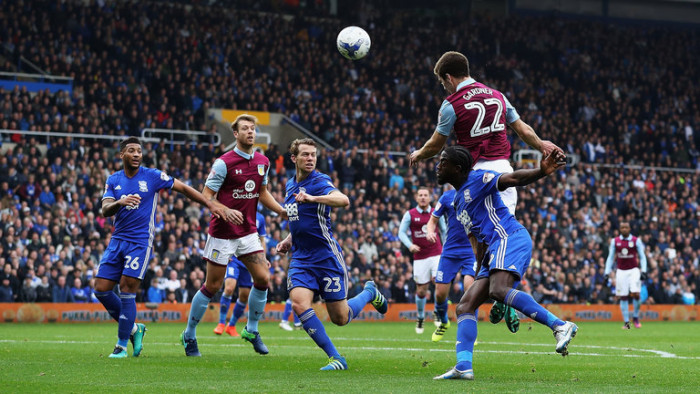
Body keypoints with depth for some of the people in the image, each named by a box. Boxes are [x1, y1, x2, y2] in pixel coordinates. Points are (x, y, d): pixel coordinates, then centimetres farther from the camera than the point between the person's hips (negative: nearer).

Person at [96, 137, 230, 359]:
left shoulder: (152, 176, -2)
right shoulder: (113, 180, 7)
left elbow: (183, 189, 5)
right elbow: (105, 210, -4)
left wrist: (211, 205, -2)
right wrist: (120, 202, -26)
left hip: (140, 241, -4)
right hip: (118, 240, 4)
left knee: (127, 288, -14)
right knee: (101, 289, -3)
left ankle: (122, 345, -5)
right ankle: (133, 328, 16)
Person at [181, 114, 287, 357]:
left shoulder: (263, 162, 5)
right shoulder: (224, 163, -13)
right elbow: (206, 195, -12)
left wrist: (283, 211, 7)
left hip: (248, 231, 5)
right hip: (222, 233, -5)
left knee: (263, 278, -4)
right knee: (213, 286, -1)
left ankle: (251, 330, 15)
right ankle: (189, 336, 13)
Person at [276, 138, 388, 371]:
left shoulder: (319, 181, -11)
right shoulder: (290, 185, 12)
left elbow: (343, 201, -33)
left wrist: (312, 198, -46)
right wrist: (289, 240, 14)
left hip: (326, 257, -6)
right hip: (301, 259, 6)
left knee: (340, 318, 1)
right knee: (299, 303, -21)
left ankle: (369, 293, 35)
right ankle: (335, 358, -13)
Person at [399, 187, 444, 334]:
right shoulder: (410, 214, 2)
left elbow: (444, 231, 17)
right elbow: (402, 232, 1)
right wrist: (410, 245, -17)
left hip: (436, 254, 0)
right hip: (420, 257, 0)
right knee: (421, 291, 3)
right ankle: (420, 318, 25)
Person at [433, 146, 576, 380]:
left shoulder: (476, 179, 1)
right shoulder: (458, 201, 27)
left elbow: (512, 179, -14)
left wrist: (541, 173, -33)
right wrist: (479, 275, 25)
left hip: (510, 238, -10)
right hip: (494, 250, 10)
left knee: (499, 290, -32)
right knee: (465, 306, 3)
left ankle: (560, 326, -33)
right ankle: (463, 366, -5)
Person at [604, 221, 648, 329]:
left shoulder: (636, 241, 0)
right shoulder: (614, 241, 5)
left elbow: (642, 257, 4)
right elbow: (610, 257, 11)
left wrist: (643, 271, -6)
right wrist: (607, 273, 6)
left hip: (633, 270, -2)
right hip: (621, 271, 2)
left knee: (635, 294, -15)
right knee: (623, 297, 0)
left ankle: (635, 317, 5)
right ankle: (626, 322, 6)